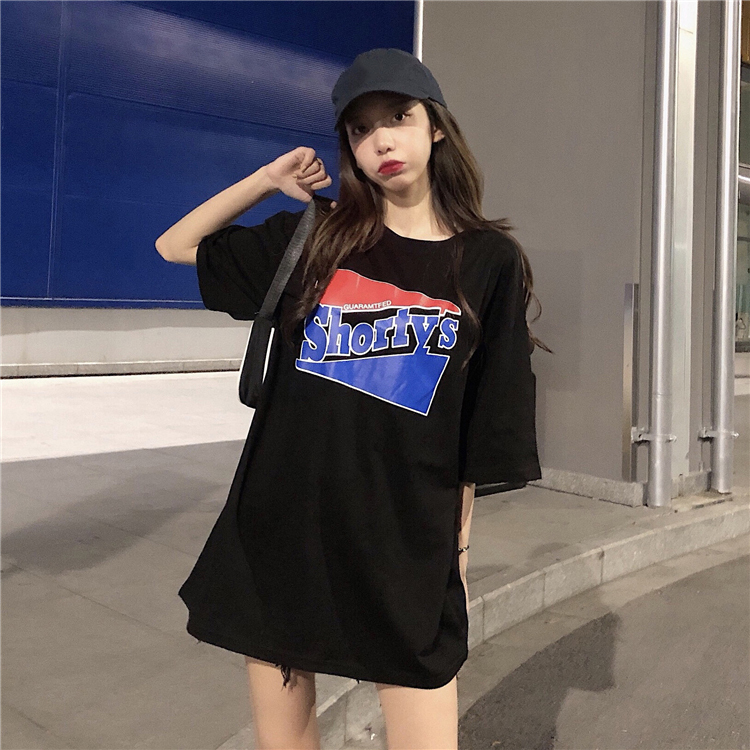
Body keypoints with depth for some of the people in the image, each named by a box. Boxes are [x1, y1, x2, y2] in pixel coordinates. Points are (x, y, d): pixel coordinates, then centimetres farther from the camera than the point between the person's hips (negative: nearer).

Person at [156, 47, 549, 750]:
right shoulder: (316, 237, 4)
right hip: (279, 532, 2)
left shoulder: (489, 262, 0)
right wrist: (269, 179, 4)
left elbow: (484, 435, 2)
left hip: (406, 550, -1)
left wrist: (460, 553, 3)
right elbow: (175, 245, 13)